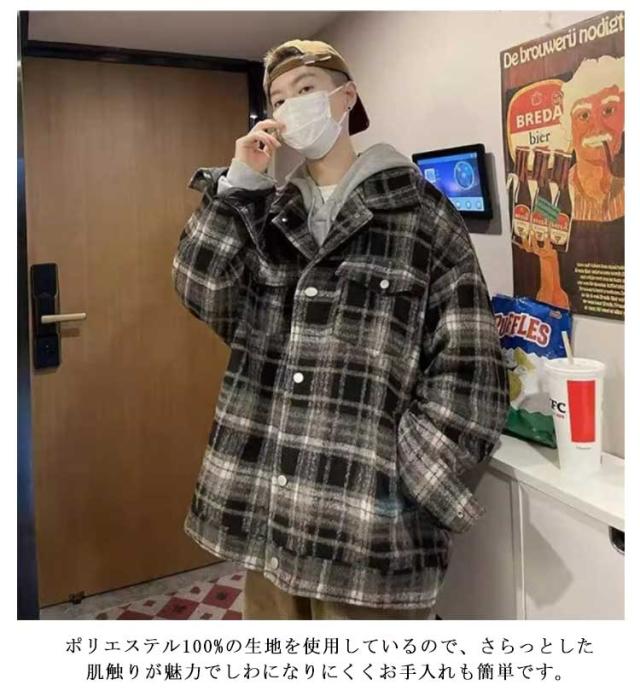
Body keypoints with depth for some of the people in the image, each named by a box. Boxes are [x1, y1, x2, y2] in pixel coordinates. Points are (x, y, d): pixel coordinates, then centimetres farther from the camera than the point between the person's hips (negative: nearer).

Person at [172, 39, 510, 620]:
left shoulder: (418, 209, -2)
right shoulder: (265, 210, 12)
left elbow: (466, 360, -6)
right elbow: (202, 290, -1)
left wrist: (414, 480, -12)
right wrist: (238, 180, -2)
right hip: (265, 500, 5)